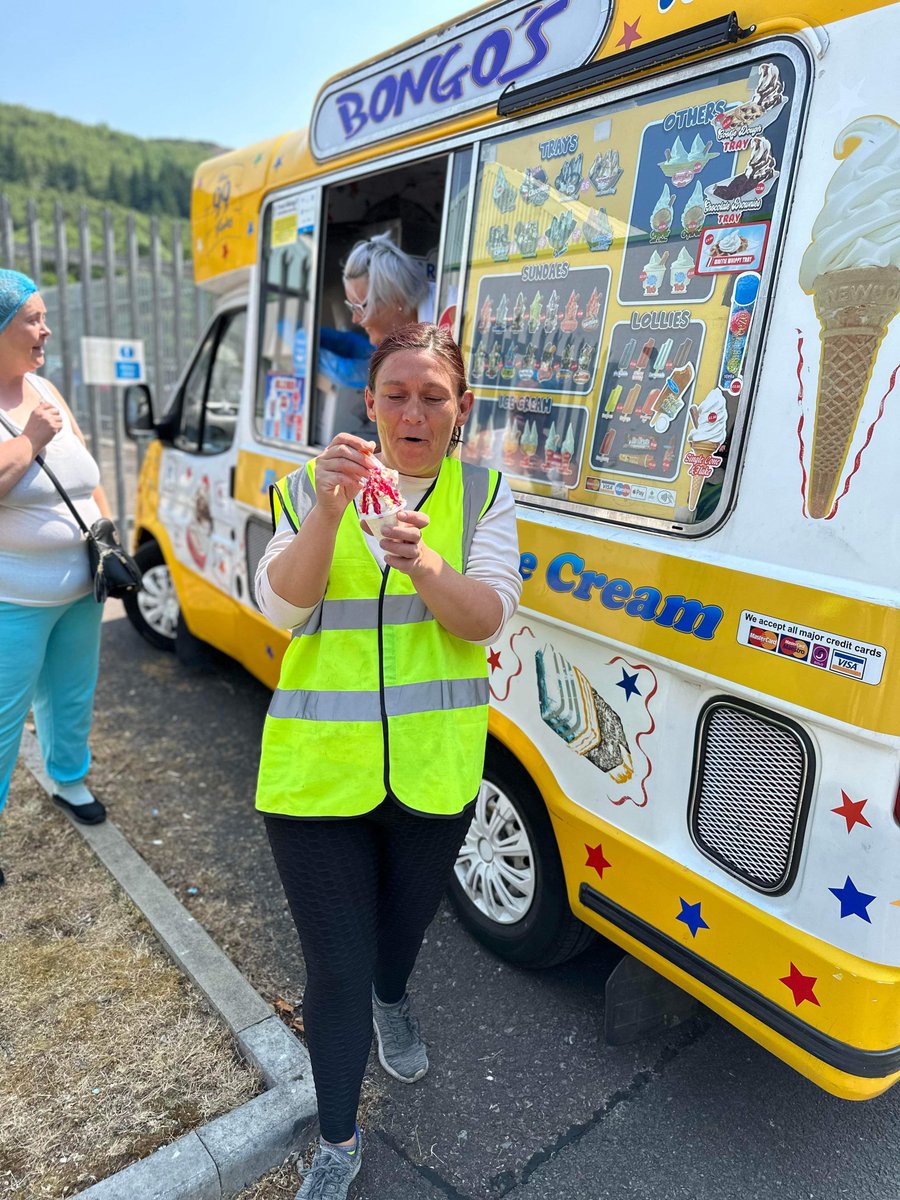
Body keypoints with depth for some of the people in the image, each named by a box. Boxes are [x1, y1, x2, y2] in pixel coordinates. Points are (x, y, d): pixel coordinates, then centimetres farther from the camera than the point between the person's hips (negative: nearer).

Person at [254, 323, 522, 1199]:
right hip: (318, 768, -1)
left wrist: (427, 565, -32)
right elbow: (280, 607, -14)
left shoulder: (483, 493, -1)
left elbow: (489, 617, -12)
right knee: (335, 967, 8)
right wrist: (328, 512, -30)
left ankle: (391, 1003, 64)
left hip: (435, 768, 2)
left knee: (407, 914, 26)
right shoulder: (312, 486, -3)